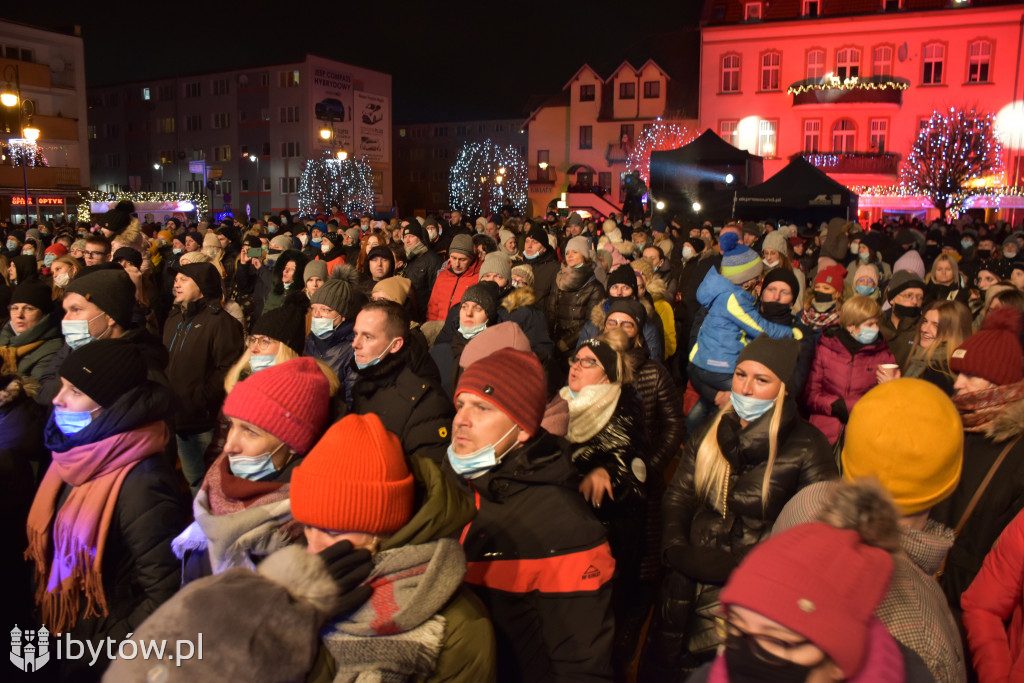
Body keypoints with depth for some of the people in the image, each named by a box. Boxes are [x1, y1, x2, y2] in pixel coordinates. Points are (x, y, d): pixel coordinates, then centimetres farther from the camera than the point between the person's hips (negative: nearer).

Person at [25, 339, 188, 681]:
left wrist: (102, 650, -16)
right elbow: (59, 549, 9)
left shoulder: (141, 485, -29)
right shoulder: (82, 457, -3)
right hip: (71, 641, 7)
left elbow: (167, 596, -26)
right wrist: (55, 629, 4)